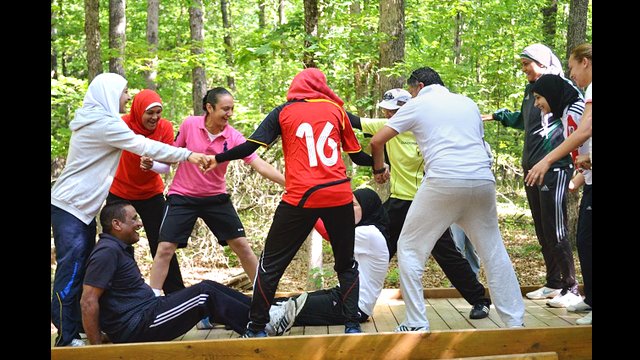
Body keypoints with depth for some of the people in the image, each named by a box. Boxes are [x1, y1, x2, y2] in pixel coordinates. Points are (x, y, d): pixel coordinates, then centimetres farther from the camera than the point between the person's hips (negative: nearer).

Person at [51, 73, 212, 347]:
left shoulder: (94, 121, 14)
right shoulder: (104, 123, -16)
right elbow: (144, 146, -16)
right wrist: (188, 155, -11)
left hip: (82, 208, 10)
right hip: (70, 208, -10)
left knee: (82, 272, 11)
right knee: (70, 275, -7)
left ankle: (79, 330, 17)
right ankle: (67, 340, -3)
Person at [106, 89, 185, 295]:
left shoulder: (165, 127, -15)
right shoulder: (124, 124, -18)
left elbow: (166, 166, -18)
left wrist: (152, 164, -39)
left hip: (151, 194, 1)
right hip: (120, 194, -1)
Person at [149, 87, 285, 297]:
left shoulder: (233, 137, -12)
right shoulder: (189, 124, -13)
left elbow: (260, 165, -19)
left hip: (216, 197, 1)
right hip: (183, 196, -1)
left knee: (241, 244, 3)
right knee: (165, 248, -7)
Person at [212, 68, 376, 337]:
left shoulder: (283, 111, 8)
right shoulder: (336, 109, 12)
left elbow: (249, 147, 1)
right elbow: (357, 156, 16)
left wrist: (216, 158, 15)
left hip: (300, 198, -2)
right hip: (339, 196, 2)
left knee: (271, 263, 12)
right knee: (346, 264, 19)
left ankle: (257, 328, 14)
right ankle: (352, 326, 13)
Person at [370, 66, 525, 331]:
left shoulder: (417, 105, 11)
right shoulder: (468, 103, 24)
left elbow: (376, 141, 8)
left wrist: (378, 170, 26)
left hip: (444, 182, -5)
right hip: (483, 180, 5)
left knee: (409, 248, 8)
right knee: (493, 250, 14)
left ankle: (416, 324, 4)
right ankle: (515, 321, 15)